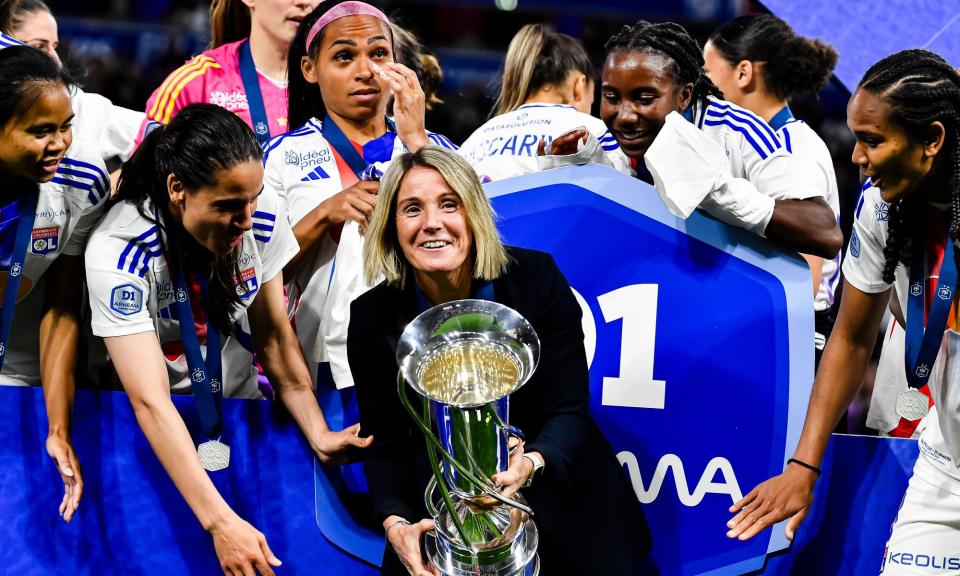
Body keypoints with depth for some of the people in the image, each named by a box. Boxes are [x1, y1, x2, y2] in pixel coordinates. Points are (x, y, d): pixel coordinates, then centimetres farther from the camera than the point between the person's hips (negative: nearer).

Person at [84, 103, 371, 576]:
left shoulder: (260, 214, -17)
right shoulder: (117, 254, -31)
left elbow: (275, 338, -3)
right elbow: (151, 401, -35)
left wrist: (319, 436, -16)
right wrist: (221, 522, -42)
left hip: (233, 403, 4)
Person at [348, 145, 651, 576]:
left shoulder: (535, 278, -14)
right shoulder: (373, 317, -11)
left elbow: (570, 411, -13)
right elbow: (385, 446, -6)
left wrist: (531, 464, -35)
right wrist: (396, 525, -26)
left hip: (559, 509, 0)